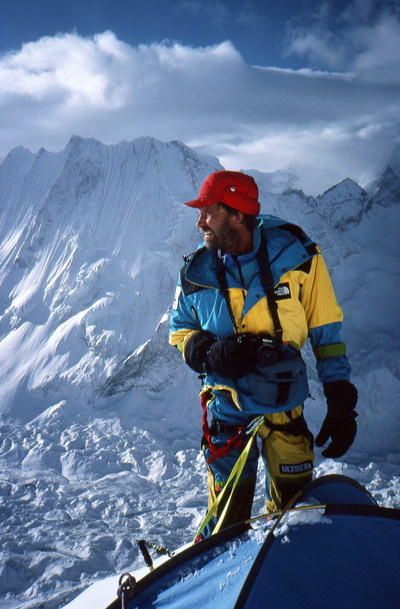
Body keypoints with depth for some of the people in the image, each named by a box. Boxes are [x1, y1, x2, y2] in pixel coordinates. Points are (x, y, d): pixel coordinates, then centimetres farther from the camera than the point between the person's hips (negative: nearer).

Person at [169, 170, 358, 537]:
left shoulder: (297, 256, -10)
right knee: (228, 509, 12)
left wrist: (341, 401, -6)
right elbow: (180, 330, 9)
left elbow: (327, 331, -3)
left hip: (284, 406, 0)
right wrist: (209, 353, -14)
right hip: (226, 407, 1)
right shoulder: (196, 273, -5)